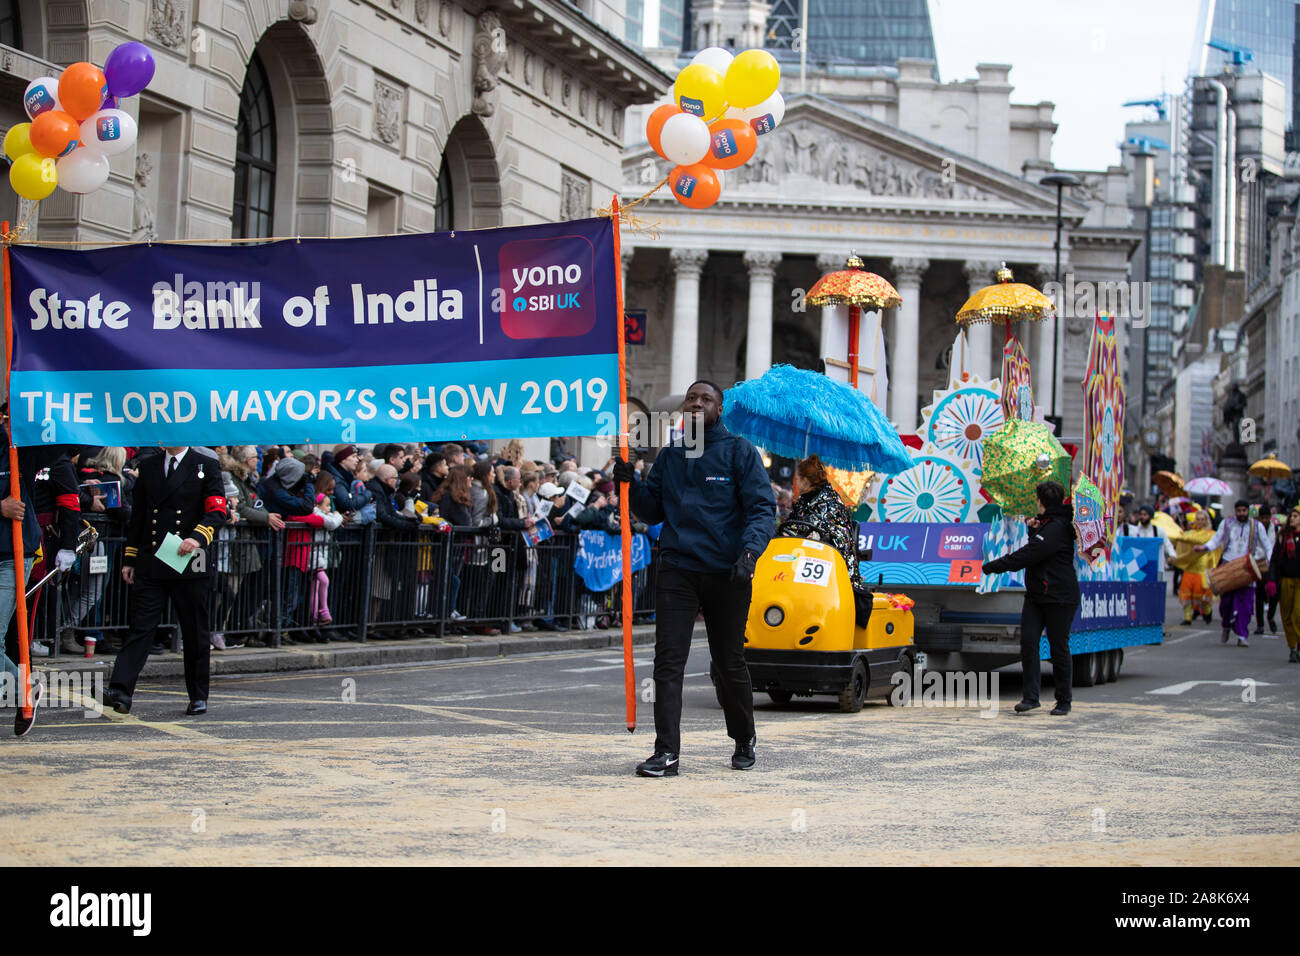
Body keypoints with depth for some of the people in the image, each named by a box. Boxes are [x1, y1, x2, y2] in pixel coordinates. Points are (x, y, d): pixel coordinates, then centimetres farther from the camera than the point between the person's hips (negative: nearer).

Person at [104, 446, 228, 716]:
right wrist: (129, 559, 13)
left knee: (195, 633, 6)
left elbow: (217, 511, -6)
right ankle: (121, 691, -16)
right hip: (150, 566, 2)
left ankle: (198, 697, 17)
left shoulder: (206, 467, 3)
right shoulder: (148, 468, 14)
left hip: (190, 565, -2)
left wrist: (198, 537, -24)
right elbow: (137, 516, 18)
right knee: (140, 627, -7)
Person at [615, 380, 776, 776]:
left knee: (730, 664, 9)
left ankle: (744, 740, 29)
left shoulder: (739, 451, 0)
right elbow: (653, 511, 16)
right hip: (677, 569, 3)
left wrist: (750, 551, -23)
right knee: (668, 661, -8)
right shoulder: (670, 455, 12)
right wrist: (631, 482, -2)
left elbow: (762, 508, -6)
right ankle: (667, 752, -9)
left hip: (726, 574, -3)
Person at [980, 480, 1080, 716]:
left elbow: (1025, 556, -23)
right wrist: (1033, 530, 5)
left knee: (1059, 648, 0)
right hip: (1036, 596, 9)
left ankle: (1063, 701, 11)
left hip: (1059, 598, -9)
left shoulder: (1056, 529, -19)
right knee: (1028, 642, -2)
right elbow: (1036, 552, 24)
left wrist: (989, 567, -17)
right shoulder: (1047, 525, 13)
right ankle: (1030, 697, -3)